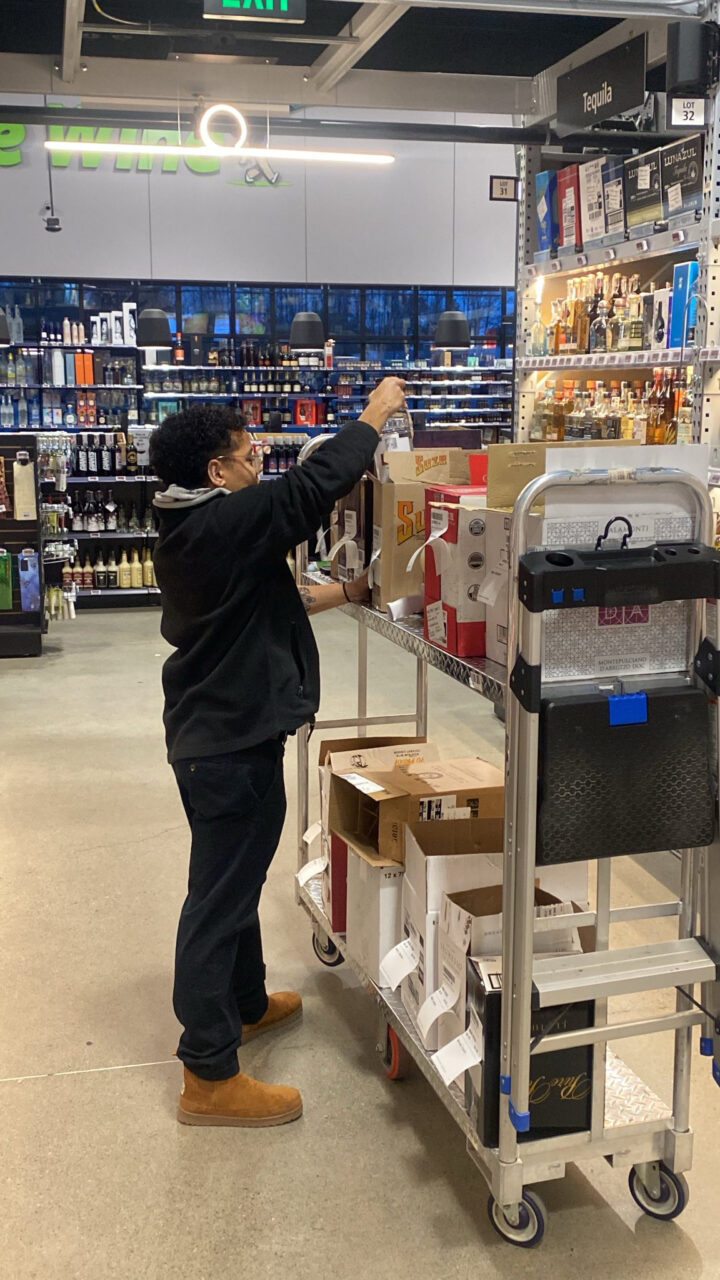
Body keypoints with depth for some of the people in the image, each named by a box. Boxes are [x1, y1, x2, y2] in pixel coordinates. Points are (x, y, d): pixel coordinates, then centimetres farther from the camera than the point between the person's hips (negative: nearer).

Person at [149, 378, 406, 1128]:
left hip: (208, 731, 10)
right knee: (219, 898, -4)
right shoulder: (229, 521, -21)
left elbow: (262, 603, 19)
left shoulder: (190, 530, 10)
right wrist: (377, 413, -8)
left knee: (234, 881, 24)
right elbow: (318, 483, -22)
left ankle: (246, 1003, 42)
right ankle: (209, 1078, 4)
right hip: (234, 741, -10)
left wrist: (343, 593, 20)